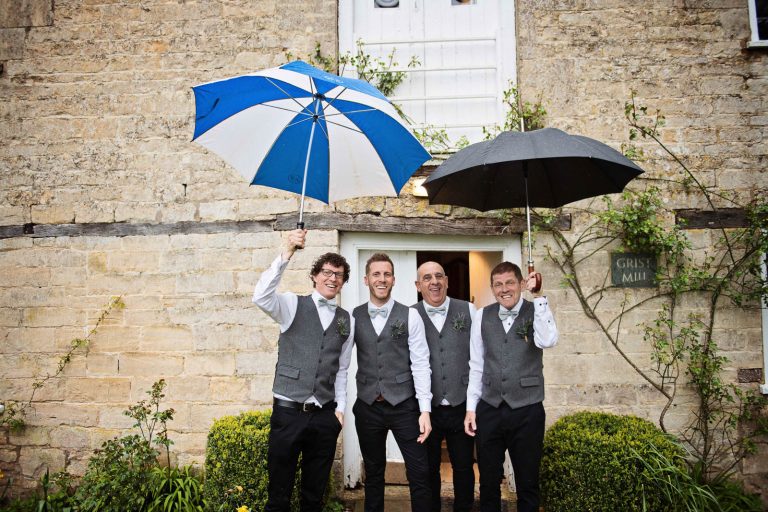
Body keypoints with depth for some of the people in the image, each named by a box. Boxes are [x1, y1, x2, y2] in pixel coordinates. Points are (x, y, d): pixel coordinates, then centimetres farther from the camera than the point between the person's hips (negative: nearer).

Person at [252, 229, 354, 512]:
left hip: (325, 416, 3)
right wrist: (286, 255, -32)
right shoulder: (293, 305, -2)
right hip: (288, 412, -3)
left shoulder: (347, 320, 8)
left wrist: (340, 408, 7)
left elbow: (341, 369, 13)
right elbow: (261, 297, -23)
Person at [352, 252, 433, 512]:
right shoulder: (354, 317, 2)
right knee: (373, 474, 16)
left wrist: (425, 410, -11)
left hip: (404, 405, -2)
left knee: (419, 474, 2)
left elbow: (420, 363, -6)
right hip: (367, 407, 2)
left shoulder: (410, 316, -3)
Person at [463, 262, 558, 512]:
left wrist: (537, 296, -23)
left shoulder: (537, 311, -3)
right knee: (488, 482, 14)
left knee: (527, 483, 12)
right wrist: (471, 407, 4)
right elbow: (476, 365, 6)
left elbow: (547, 340, -26)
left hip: (527, 411, -2)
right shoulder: (483, 316, 3)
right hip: (489, 410, 2)